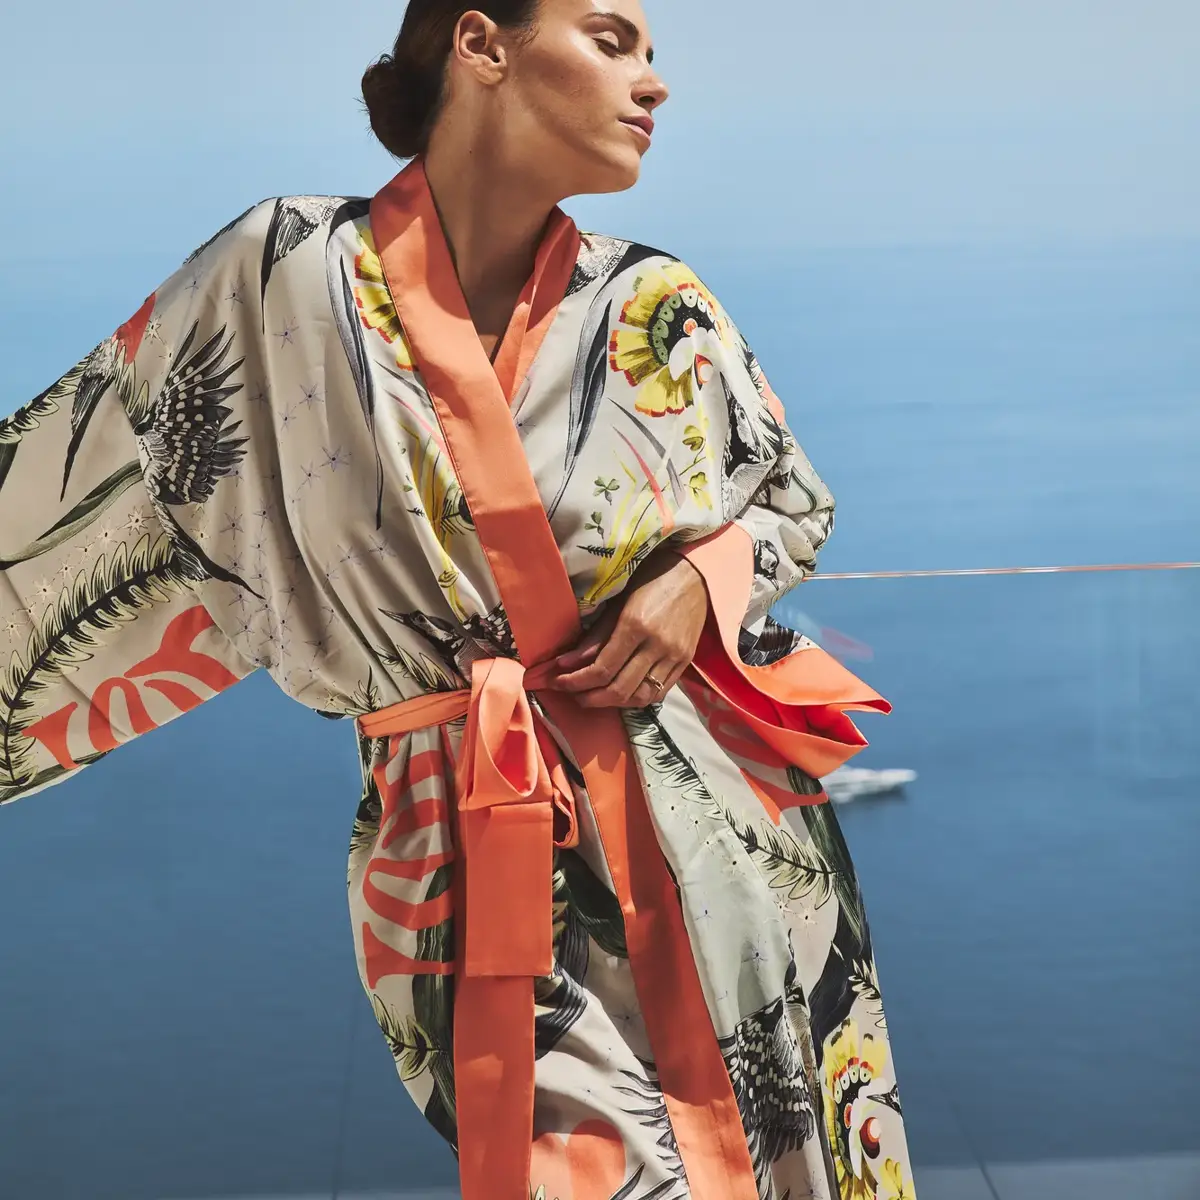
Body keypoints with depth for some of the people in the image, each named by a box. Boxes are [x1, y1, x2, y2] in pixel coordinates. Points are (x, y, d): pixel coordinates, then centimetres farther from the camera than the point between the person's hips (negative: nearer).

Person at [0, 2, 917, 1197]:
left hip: (714, 819, 3)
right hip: (466, 863, -2)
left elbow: (792, 499, 15)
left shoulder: (654, 308, 0)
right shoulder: (288, 272, -7)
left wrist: (700, 580, -6)